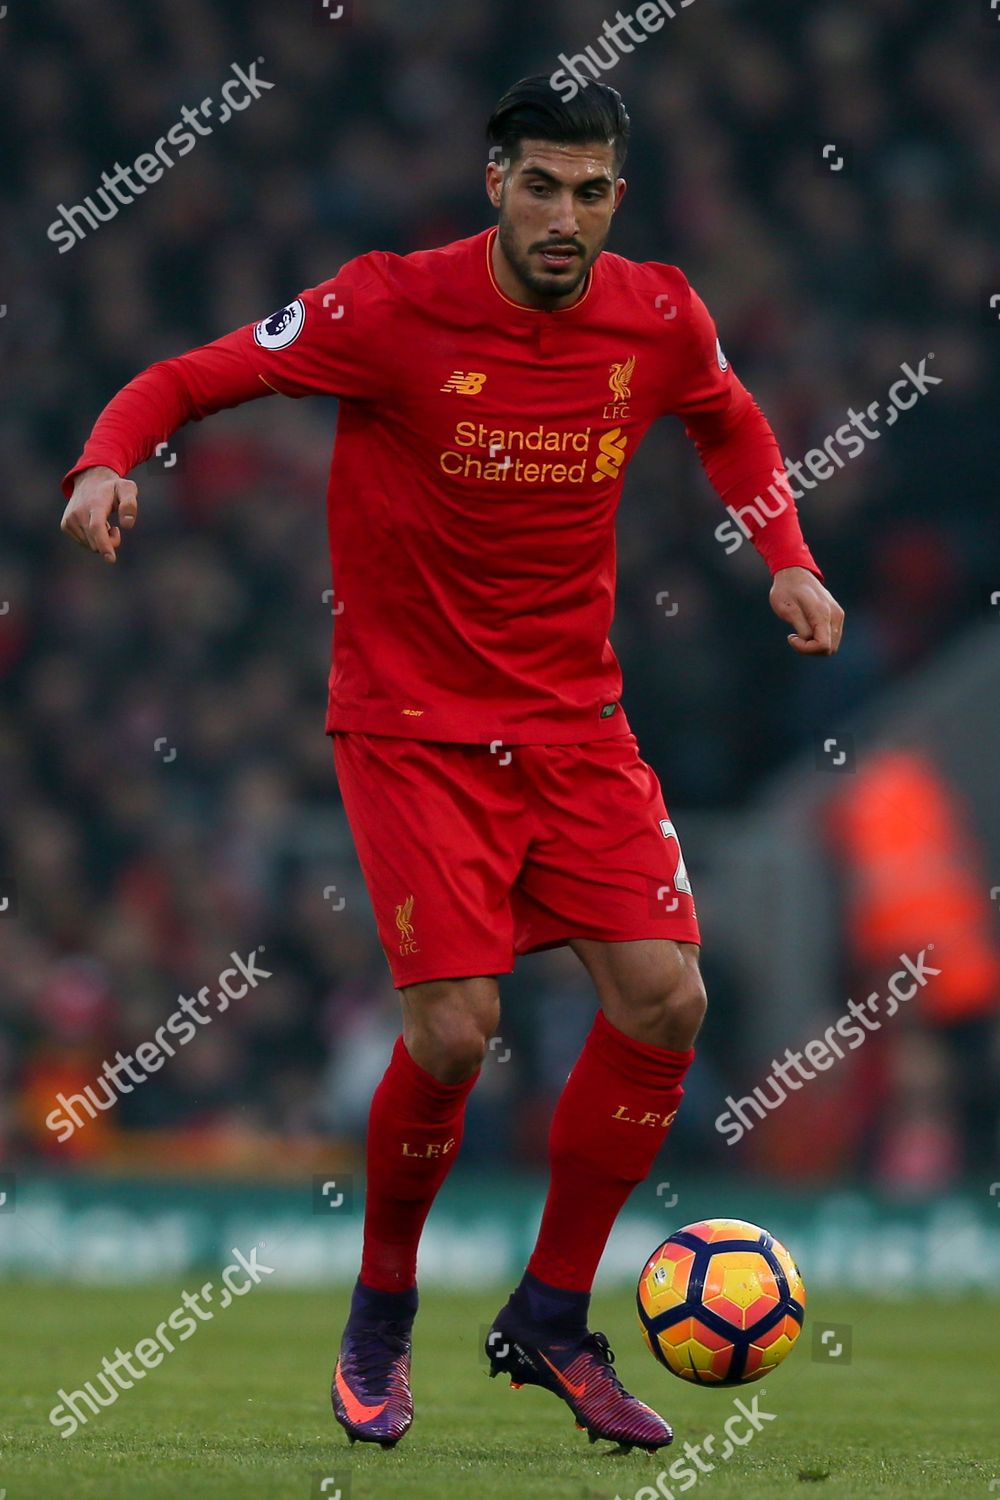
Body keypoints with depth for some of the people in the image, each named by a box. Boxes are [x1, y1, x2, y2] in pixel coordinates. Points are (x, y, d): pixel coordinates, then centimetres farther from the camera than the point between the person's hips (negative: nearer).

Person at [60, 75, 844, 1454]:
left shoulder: (660, 320, -2)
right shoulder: (392, 308, -14)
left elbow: (729, 420, 22)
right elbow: (189, 379, -9)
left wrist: (786, 558, 9)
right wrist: (109, 462, -29)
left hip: (575, 718, 4)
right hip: (413, 722, -4)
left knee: (663, 1000, -9)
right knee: (454, 1027, -17)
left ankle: (550, 1322, 9)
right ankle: (380, 1323, 10)